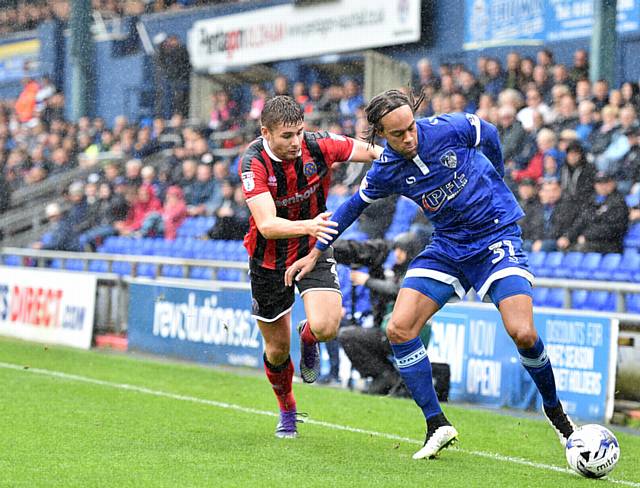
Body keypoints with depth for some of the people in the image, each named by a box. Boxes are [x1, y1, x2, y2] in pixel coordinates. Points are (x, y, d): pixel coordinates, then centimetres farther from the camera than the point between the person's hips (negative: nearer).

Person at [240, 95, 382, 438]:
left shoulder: (318, 144, -19)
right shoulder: (253, 163, -26)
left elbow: (374, 152, -7)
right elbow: (266, 225, -36)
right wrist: (307, 226, -54)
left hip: (313, 248, 1)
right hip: (269, 258, -1)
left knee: (325, 327, -23)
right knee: (277, 348, 7)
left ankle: (308, 338, 17)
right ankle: (287, 410, 38)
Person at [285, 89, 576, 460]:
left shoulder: (448, 128, -17)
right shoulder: (386, 171, -8)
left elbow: (489, 135, 4)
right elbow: (353, 206, 10)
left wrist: (493, 187, 18)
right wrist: (316, 253, 14)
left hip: (497, 233, -4)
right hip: (447, 246, 4)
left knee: (523, 334, -20)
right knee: (399, 329, -11)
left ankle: (555, 411, 8)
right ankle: (438, 425, 0)